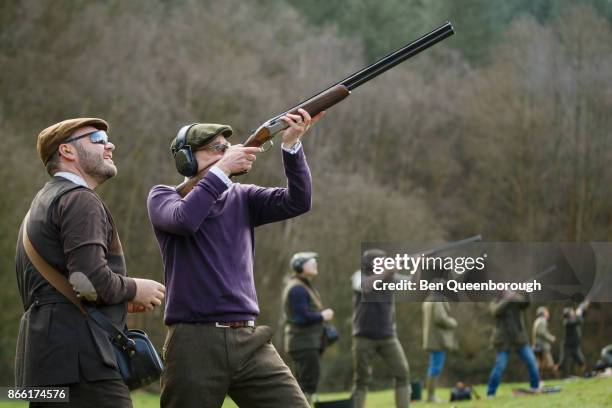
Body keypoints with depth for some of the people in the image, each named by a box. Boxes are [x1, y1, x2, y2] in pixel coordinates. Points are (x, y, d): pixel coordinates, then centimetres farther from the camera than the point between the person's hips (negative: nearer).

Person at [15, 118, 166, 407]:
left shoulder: (42, 204, 26)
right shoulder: (79, 199, -6)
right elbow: (89, 280, -20)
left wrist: (120, 302, 20)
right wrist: (134, 290, -1)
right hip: (78, 361, -10)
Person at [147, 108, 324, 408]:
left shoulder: (241, 198, 17)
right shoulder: (163, 196, 6)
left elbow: (296, 202, 1)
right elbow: (184, 220, -18)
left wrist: (291, 145, -11)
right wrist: (222, 169, -14)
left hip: (249, 341, 4)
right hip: (195, 342, -4)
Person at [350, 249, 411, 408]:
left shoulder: (390, 278, 3)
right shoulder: (360, 276, -8)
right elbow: (366, 287, -29)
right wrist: (386, 271, -31)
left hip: (388, 336, 3)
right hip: (364, 337, -3)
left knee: (403, 373, -6)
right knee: (361, 379, 2)